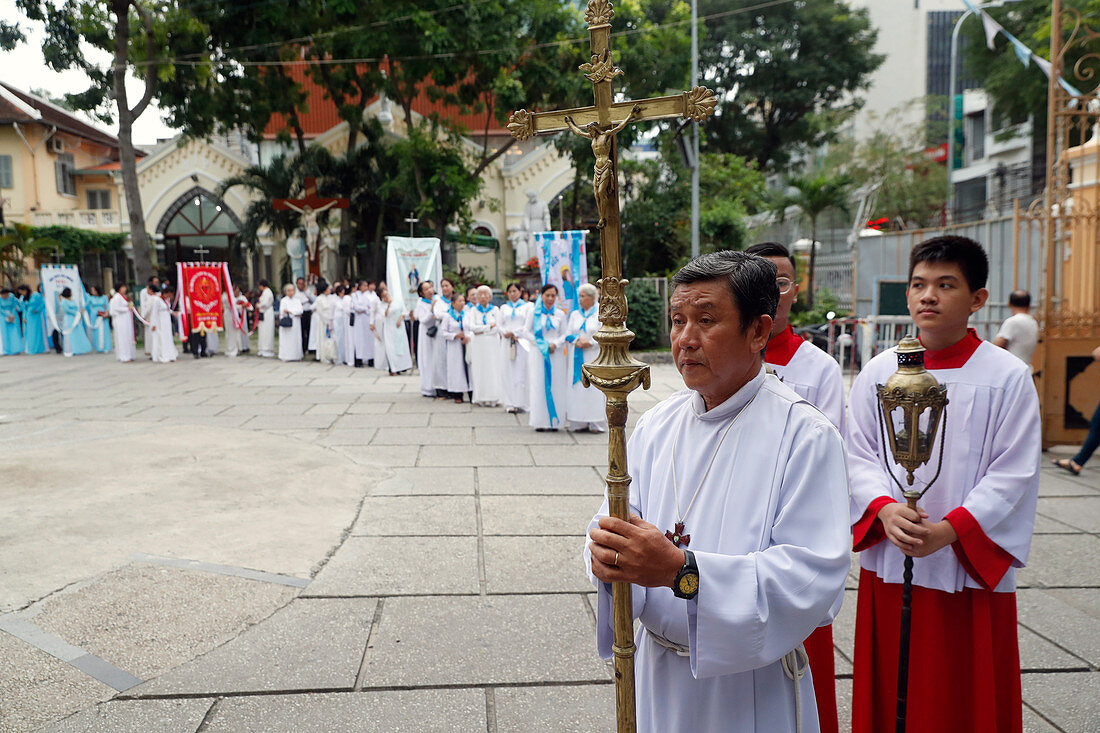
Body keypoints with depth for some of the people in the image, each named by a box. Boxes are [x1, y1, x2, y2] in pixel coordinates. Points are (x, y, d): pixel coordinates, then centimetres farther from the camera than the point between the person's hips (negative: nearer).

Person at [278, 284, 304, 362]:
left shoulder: (297, 300, 9)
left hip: (295, 323, 2)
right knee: (286, 340, -5)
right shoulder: (283, 300, 2)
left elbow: (300, 310, -4)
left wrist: (289, 311, -11)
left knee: (296, 339, 1)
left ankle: (296, 356, 6)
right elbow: (282, 312, -8)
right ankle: (285, 356, -3)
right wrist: (295, 313, -7)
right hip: (286, 322, -2)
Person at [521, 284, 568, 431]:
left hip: (556, 354, 2)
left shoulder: (560, 314, 8)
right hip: (538, 353, -2)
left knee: (556, 387, -1)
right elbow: (526, 332, 1)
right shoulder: (533, 312, 3)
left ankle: (554, 421, 4)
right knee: (539, 386, -4)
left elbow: (564, 334, 9)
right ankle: (540, 422, -1)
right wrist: (543, 344, -8)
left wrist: (555, 344, -11)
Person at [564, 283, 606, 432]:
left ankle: (597, 424, -2)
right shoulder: (574, 315, 14)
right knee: (577, 389, -1)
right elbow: (568, 334, 9)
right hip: (577, 358, 4)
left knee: (595, 388, -7)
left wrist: (589, 343, -15)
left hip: (594, 357, -4)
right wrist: (578, 339, -10)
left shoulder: (601, 314, 0)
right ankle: (580, 423, 3)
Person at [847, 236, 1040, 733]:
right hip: (888, 564, 2)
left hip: (971, 568, -2)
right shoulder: (878, 373, 4)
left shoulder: (1008, 377, -4)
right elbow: (858, 455, 2)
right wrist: (885, 509, -17)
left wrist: (950, 529, -19)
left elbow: (1013, 474, -8)